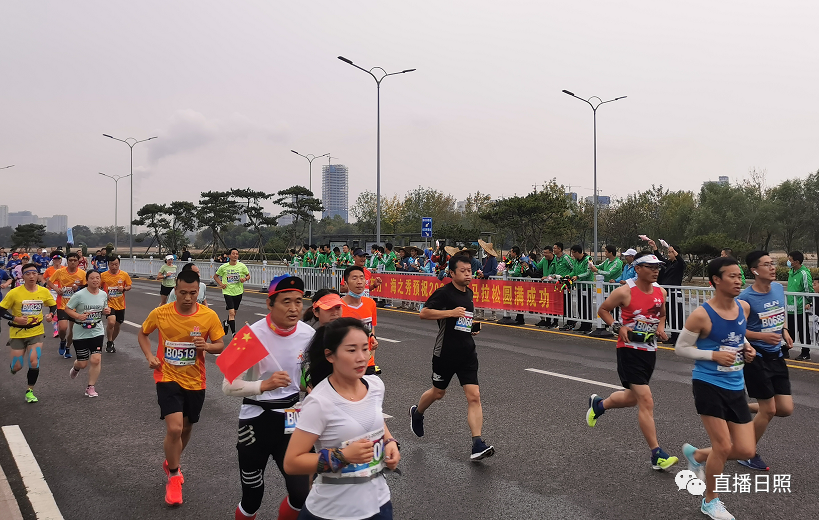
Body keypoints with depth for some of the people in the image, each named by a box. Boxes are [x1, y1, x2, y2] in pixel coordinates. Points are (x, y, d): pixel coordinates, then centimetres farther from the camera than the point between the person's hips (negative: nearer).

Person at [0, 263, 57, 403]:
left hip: (36, 332, 1)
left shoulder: (44, 291, -4)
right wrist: (15, 319, -21)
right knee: (17, 367, 2)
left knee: (34, 363, -11)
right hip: (17, 333, -1)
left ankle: (29, 391, 9)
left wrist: (50, 315, -8)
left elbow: (53, 306, 12)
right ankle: (14, 367, 42)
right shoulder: (14, 293, -13)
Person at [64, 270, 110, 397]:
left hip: (97, 332, 2)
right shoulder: (79, 295, -13)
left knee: (96, 359, -11)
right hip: (81, 333, -2)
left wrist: (106, 311, -7)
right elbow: (67, 308, -7)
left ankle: (91, 387, 6)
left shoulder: (103, 294, 1)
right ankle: (76, 367, 46)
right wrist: (78, 316, -24)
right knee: (82, 364, 6)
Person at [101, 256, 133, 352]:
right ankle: (109, 343, -2)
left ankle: (111, 342, 38)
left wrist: (124, 288, -14)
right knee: (111, 322, -24)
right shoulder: (103, 275, -4)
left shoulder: (124, 274, -1)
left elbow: (129, 286, 8)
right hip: (109, 304, -3)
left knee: (117, 326, 13)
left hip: (120, 304, 3)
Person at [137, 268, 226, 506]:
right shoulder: (160, 313, -11)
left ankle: (171, 463, 49)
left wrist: (207, 346, -24)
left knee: (186, 428, 19)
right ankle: (174, 477, 10)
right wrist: (150, 356, -8)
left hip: (195, 381, 2)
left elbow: (221, 345, -2)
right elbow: (142, 333, 8)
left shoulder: (209, 316, -12)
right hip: (168, 378, -2)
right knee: (174, 428, -16)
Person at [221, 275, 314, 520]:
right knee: (251, 500, 8)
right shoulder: (252, 335, -19)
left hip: (291, 417, 3)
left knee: (302, 495, -1)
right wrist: (263, 385, -34)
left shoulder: (308, 334, -8)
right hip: (256, 420, -3)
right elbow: (229, 386, -19)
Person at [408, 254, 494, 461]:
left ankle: (477, 446, -8)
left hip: (467, 353, 5)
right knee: (438, 392, 15)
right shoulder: (443, 292, -12)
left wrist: (471, 327, 10)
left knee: (474, 396, -7)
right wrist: (451, 313, -25)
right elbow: (424, 313, -20)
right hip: (445, 353, -5)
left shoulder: (469, 293, 10)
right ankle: (416, 413, 47)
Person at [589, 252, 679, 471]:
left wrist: (661, 327, 1)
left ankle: (598, 404, 48)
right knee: (646, 401, -11)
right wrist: (618, 327, -16)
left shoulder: (661, 292, 4)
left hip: (650, 350, 7)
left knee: (632, 398, 20)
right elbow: (603, 310, -2)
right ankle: (657, 455, -4)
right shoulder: (624, 292, -14)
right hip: (630, 350, -7)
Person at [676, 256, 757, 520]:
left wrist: (746, 348, 0)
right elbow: (680, 348, -10)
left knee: (746, 451, 6)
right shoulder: (702, 315, -19)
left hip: (736, 387, 6)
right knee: (723, 447, -2)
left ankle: (696, 455, 34)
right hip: (708, 385, -6)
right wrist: (713, 355, -21)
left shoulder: (744, 307, 1)